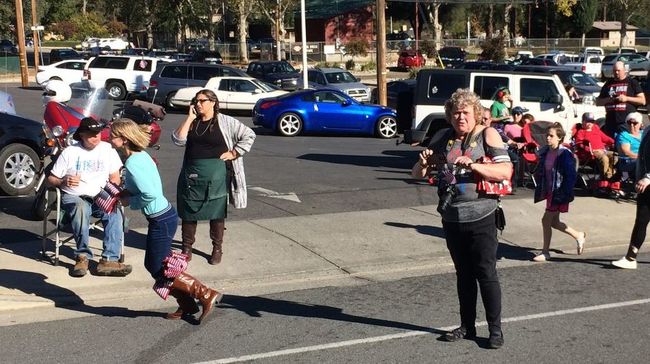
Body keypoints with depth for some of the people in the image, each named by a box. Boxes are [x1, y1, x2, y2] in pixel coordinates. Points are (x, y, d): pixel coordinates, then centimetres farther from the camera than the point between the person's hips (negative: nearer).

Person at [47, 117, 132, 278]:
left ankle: (109, 260, -37)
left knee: (115, 213, -31)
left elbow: (115, 177, 11)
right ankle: (82, 255, -30)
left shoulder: (107, 149, 11)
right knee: (81, 208, -38)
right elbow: (51, 179, 7)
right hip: (74, 197, -2)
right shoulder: (69, 152, 5)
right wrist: (63, 182, -15)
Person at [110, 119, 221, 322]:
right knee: (152, 264, 19)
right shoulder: (141, 155, 8)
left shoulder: (132, 164, -21)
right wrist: (126, 193, 6)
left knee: (160, 271, 2)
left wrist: (130, 201, -10)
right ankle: (186, 305, 26)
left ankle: (207, 295, 5)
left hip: (161, 220, -10)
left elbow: (151, 194, -26)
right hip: (164, 215, 10)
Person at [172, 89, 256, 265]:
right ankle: (187, 247, 21)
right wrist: (190, 118, -7)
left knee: (217, 212, 5)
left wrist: (233, 153, -7)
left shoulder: (226, 122, -3)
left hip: (217, 175, -3)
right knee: (188, 210, 8)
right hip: (191, 173, 4)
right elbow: (178, 140, -5)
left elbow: (249, 135, -2)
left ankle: (217, 249, 17)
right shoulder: (191, 123, 8)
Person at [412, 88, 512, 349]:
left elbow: (506, 172, -16)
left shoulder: (487, 135, -5)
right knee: (463, 274, 14)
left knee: (486, 273, -1)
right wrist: (423, 163, -13)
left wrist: (473, 165, -29)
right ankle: (467, 326, 25)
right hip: (451, 218, 5)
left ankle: (495, 329, 9)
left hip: (480, 219, -5)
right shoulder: (442, 138, 7)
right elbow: (417, 174, 11)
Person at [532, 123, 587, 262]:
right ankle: (578, 236, 37)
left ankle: (545, 252, 10)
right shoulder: (545, 152, 5)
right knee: (554, 222, 15)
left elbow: (571, 176, -17)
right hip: (549, 192, 8)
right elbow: (540, 172, 15)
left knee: (546, 220, -5)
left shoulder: (564, 154, -17)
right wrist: (540, 190, 11)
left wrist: (564, 194, -19)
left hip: (559, 194, -8)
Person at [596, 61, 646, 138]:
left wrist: (627, 98, -10)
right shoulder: (608, 84, 18)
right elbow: (598, 102, 19)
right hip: (610, 122, 4)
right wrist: (608, 100, -2)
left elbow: (643, 101, 3)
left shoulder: (632, 82, 8)